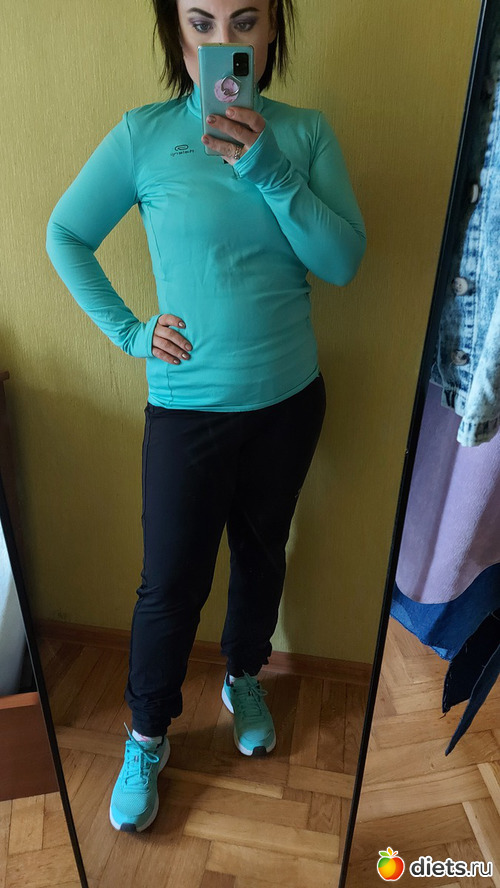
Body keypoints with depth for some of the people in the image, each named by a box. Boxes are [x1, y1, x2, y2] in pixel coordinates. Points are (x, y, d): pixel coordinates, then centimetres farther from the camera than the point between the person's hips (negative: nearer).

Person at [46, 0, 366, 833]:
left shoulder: (307, 133, 1)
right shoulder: (144, 134, -5)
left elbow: (345, 260, -8)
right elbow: (66, 235, 4)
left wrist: (269, 171, -18)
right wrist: (129, 330, -5)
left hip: (289, 398, 3)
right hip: (188, 407, -2)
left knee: (262, 555, 19)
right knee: (171, 583, 7)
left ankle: (244, 678, 49)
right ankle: (147, 736, 35)